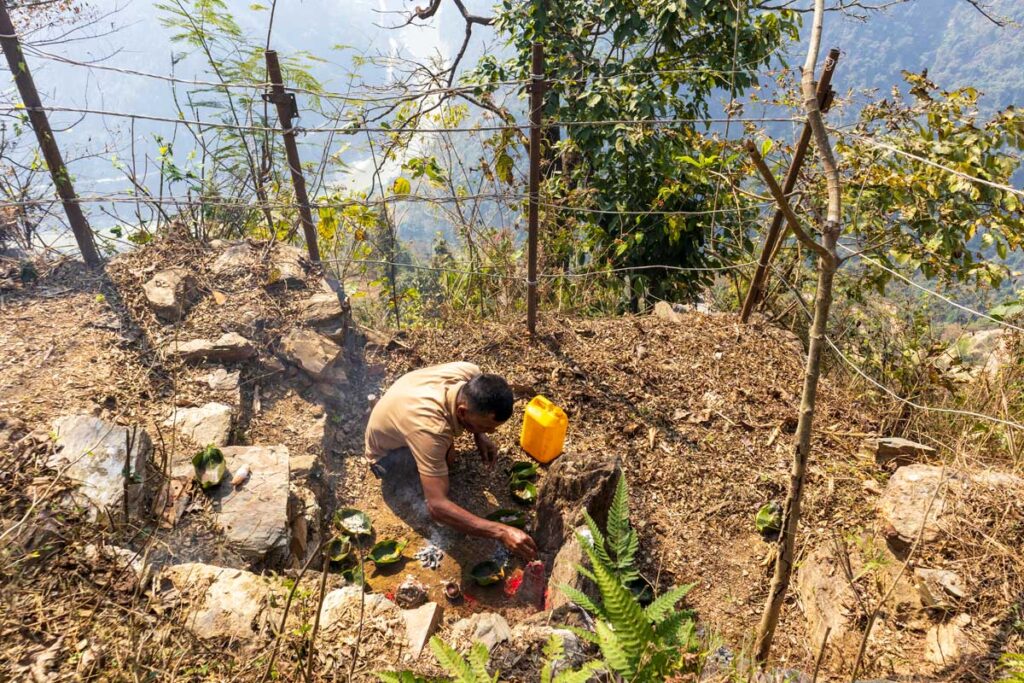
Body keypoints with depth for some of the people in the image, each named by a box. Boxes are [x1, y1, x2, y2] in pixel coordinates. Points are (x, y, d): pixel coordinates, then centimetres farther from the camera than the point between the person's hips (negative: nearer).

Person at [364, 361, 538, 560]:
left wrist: (480, 436, -13)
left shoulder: (472, 375, -28)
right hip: (386, 452, -6)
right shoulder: (431, 429, -47)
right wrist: (501, 532, -53)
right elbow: (436, 506, -49)